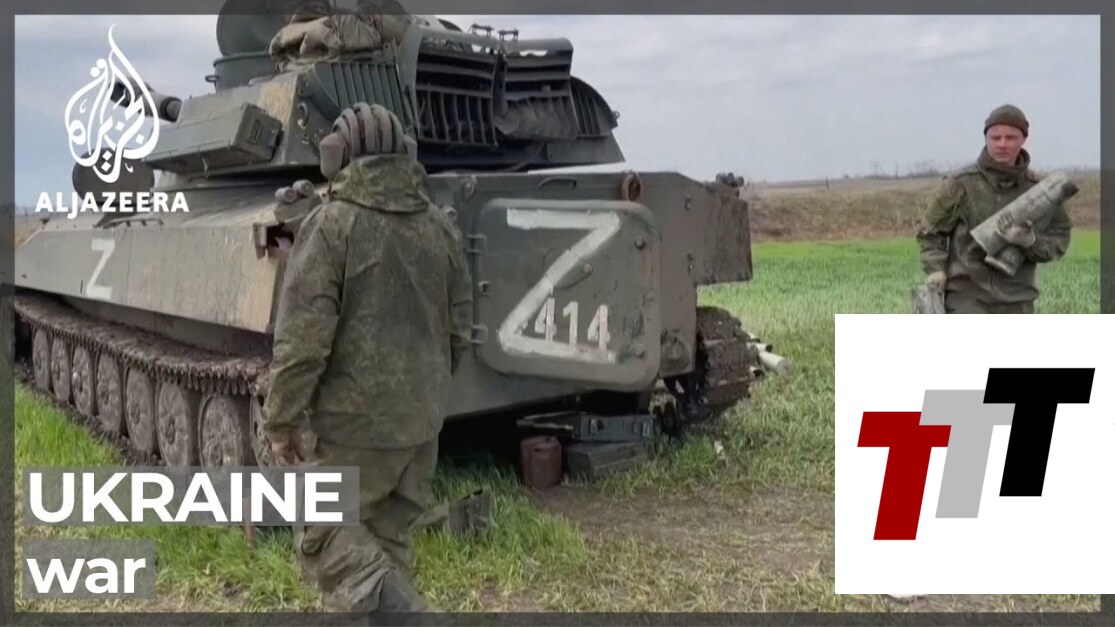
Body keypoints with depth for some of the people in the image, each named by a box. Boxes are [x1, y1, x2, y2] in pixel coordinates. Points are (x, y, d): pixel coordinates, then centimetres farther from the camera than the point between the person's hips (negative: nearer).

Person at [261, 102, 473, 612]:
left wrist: (281, 421, -8)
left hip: (357, 418, -6)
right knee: (388, 535, 17)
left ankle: (401, 613, -13)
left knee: (323, 532, 5)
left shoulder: (331, 224, -14)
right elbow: (460, 326, 13)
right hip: (423, 418, 7)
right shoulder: (440, 225, 6)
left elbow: (303, 337, -17)